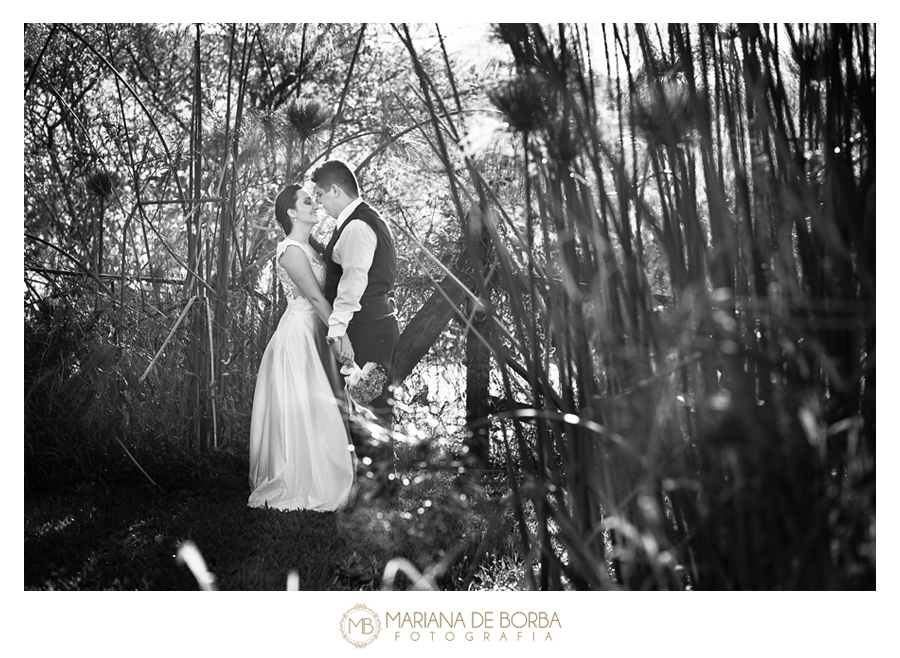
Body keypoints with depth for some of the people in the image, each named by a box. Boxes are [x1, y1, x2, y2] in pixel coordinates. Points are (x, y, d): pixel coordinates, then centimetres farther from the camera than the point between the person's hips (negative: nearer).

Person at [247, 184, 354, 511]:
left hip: (314, 333, 9)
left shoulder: (308, 248, 16)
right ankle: (298, 487, 5)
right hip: (299, 333, -9)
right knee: (302, 410, -4)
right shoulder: (292, 250, -14)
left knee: (316, 408, 11)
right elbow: (316, 297, -18)